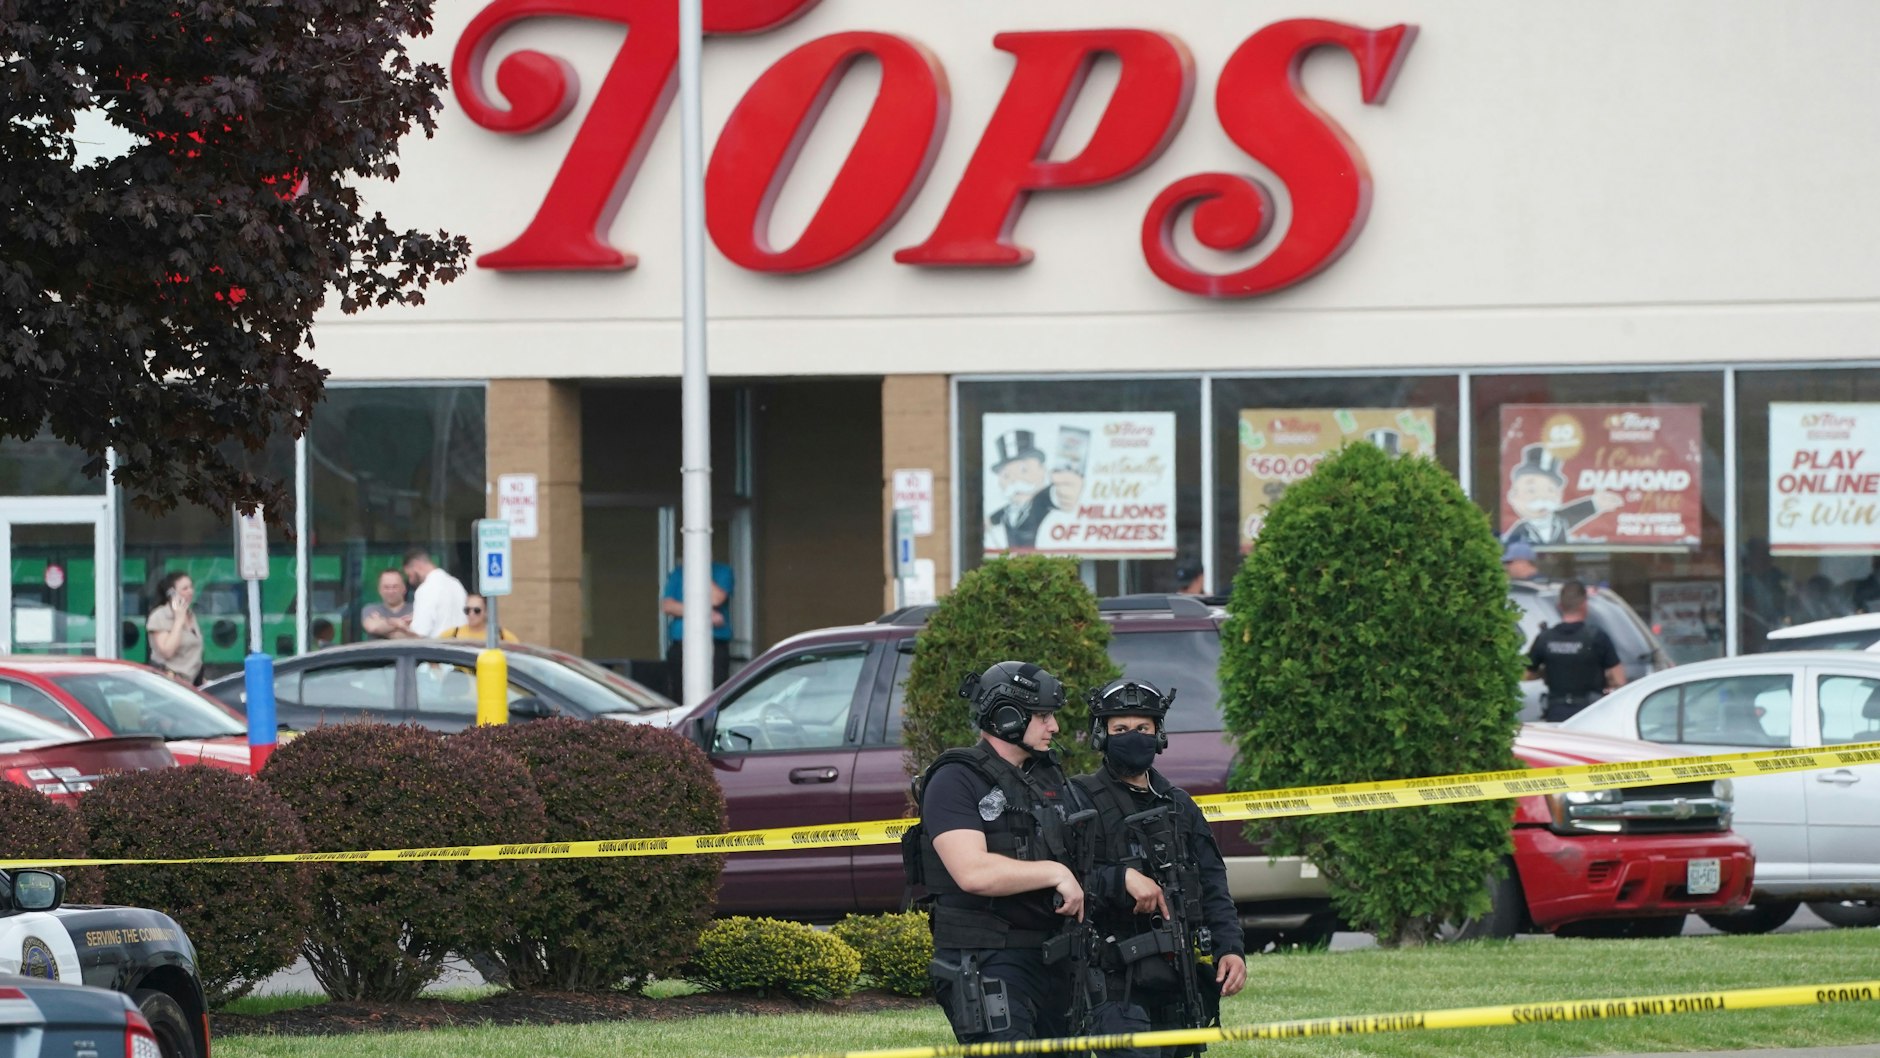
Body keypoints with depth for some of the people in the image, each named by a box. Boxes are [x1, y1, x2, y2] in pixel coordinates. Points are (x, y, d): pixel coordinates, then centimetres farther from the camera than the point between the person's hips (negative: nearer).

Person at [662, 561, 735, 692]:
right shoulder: (678, 573, 15)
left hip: (715, 645, -3)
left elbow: (716, 598, -10)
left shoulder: (723, 572, 8)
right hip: (680, 646, 3)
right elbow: (666, 606, 1)